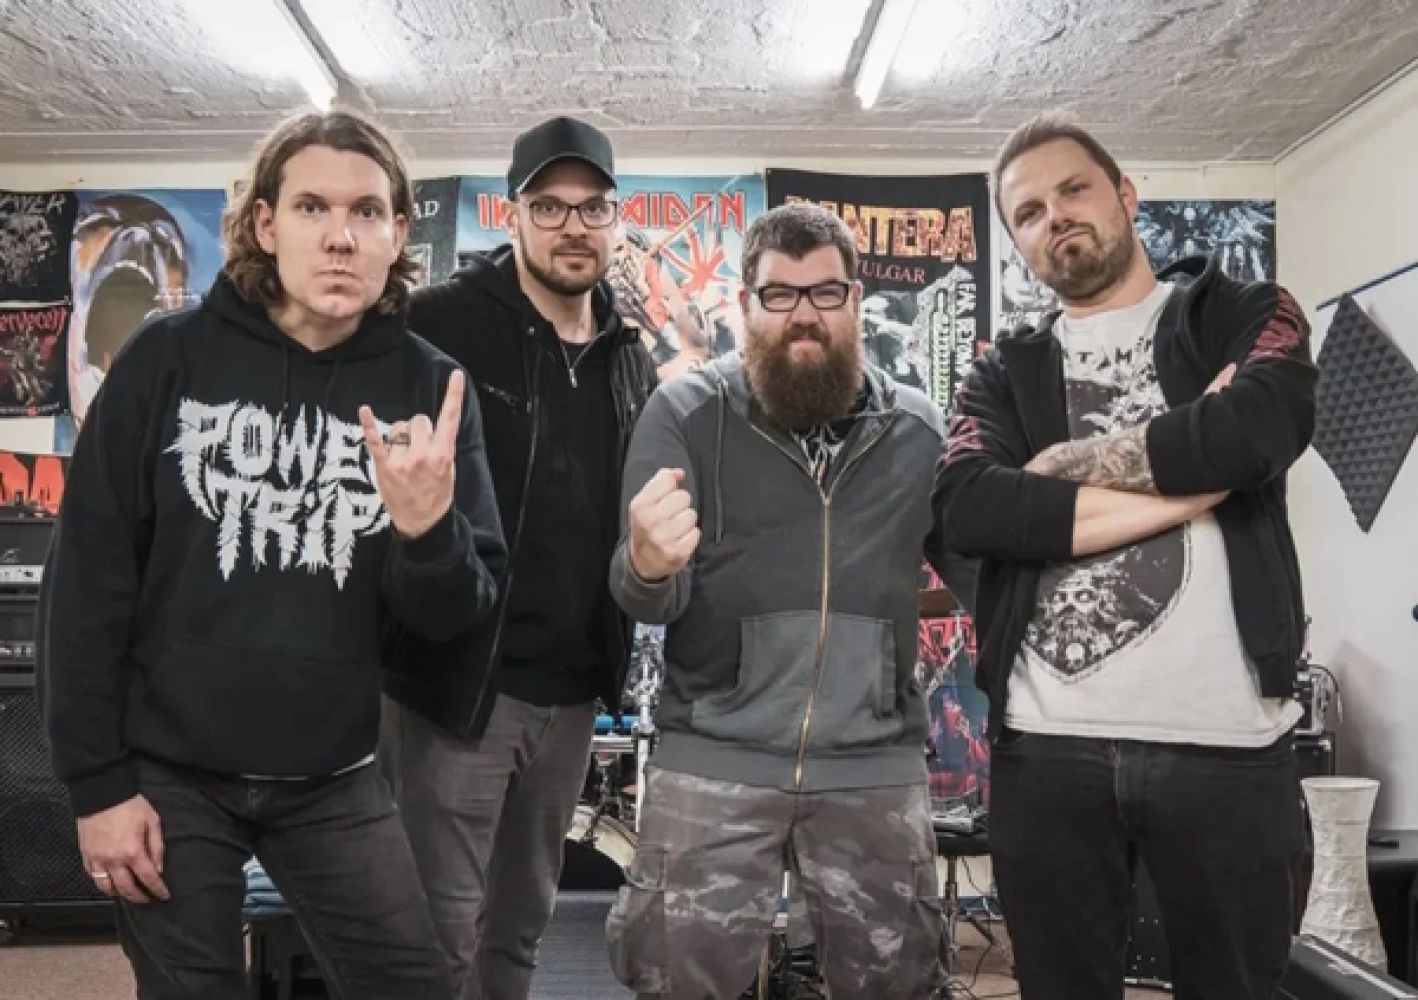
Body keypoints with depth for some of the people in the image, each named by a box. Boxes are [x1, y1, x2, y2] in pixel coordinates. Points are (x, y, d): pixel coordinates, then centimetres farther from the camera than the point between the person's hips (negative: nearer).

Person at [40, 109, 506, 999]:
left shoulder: (429, 386, -5)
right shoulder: (168, 357, -7)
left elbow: (459, 614, -6)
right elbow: (90, 576, -4)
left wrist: (426, 528, -27)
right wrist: (96, 779, -5)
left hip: (335, 783, 1)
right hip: (168, 773, -1)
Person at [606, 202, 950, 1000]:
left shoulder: (919, 429, 3)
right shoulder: (687, 411, -3)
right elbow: (649, 601, -7)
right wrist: (648, 566, -31)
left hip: (878, 764, 2)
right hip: (712, 759, -2)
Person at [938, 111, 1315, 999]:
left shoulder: (1250, 318, 9)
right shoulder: (1004, 376, 12)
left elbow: (1257, 433, -15)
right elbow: (970, 513, -9)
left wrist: (1065, 461, -5)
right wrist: (1185, 480, -11)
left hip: (1227, 739, -1)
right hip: (1046, 744, 2)